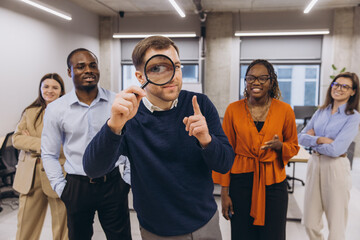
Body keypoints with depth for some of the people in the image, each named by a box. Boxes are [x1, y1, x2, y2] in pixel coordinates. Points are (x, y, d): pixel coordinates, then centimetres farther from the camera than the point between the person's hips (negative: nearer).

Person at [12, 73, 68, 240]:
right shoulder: (30, 112, 12)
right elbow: (16, 138, 4)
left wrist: (32, 140, -10)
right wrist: (42, 144, -14)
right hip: (30, 176, 4)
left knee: (62, 224, 7)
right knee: (26, 225, 13)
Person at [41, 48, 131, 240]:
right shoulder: (56, 109, -3)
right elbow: (49, 154, 5)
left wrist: (128, 178, 1)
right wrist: (61, 188, 0)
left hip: (113, 183, 0)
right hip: (77, 186, 1)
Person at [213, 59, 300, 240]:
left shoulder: (284, 110, -1)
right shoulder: (233, 109, -3)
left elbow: (293, 145, 12)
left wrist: (280, 146, -13)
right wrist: (224, 192, -2)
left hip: (273, 182, 1)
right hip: (240, 180, 0)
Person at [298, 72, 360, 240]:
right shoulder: (320, 112, 8)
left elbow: (336, 149, -18)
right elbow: (301, 137, 2)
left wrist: (313, 140, -4)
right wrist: (321, 139, -14)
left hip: (336, 168, -5)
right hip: (314, 164, 5)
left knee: (336, 225, 6)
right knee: (310, 223, 12)